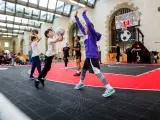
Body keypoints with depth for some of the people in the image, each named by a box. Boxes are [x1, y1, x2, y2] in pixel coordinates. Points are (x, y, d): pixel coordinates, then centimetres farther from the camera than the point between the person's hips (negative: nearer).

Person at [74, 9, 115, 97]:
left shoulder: (92, 34, -4)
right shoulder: (86, 35, 17)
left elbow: (88, 24, -17)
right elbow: (80, 26, 23)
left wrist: (84, 14, -8)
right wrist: (76, 17, 23)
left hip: (93, 56, -9)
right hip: (88, 56, 9)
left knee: (97, 72, -17)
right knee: (83, 69, 21)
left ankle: (109, 88, -17)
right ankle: (81, 83, 40)